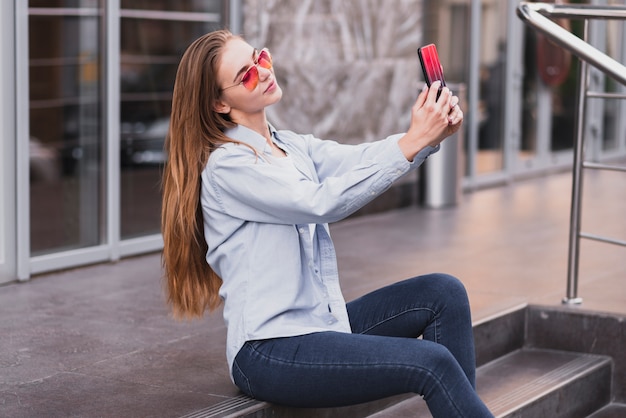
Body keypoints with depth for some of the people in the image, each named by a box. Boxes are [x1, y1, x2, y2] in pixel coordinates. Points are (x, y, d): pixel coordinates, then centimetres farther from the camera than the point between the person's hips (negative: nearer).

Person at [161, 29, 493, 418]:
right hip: (268, 352, -8)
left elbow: (360, 159, -2)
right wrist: (412, 142, -27)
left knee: (443, 293, -6)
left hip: (320, 324, 8)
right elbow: (322, 202, -24)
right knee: (432, 363, -20)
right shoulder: (227, 165, -12)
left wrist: (434, 133, -21)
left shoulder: (292, 147, 13)